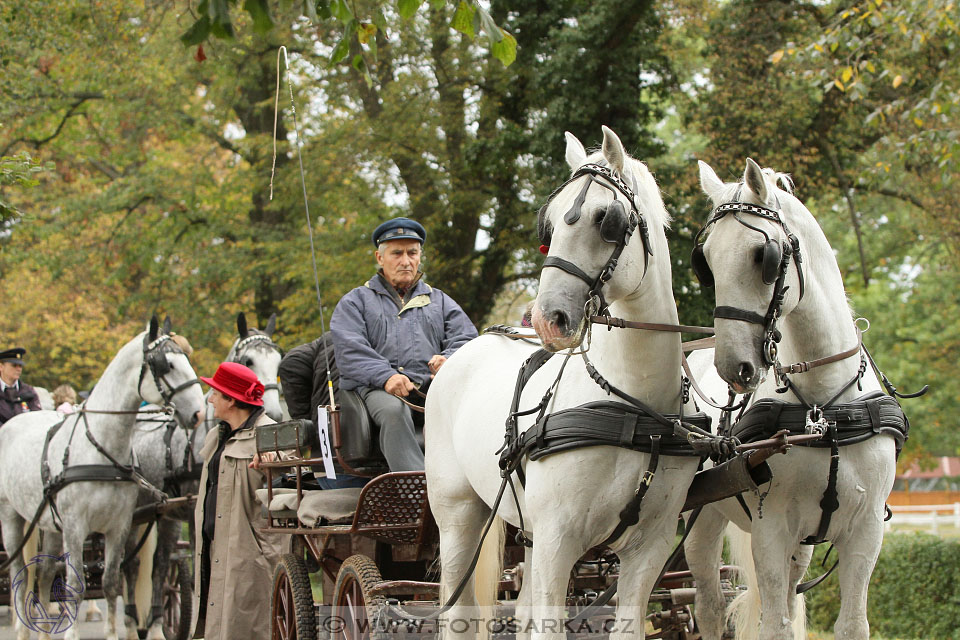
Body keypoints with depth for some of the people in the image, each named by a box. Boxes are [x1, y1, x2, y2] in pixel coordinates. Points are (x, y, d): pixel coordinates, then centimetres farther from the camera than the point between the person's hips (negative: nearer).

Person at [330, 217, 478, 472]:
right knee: (393, 411, -38)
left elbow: (466, 338, 15)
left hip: (431, 385, 2)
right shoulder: (355, 302, 21)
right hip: (375, 388, -2)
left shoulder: (440, 301, 30)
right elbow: (349, 351, 3)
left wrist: (449, 360, -10)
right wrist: (386, 376, -16)